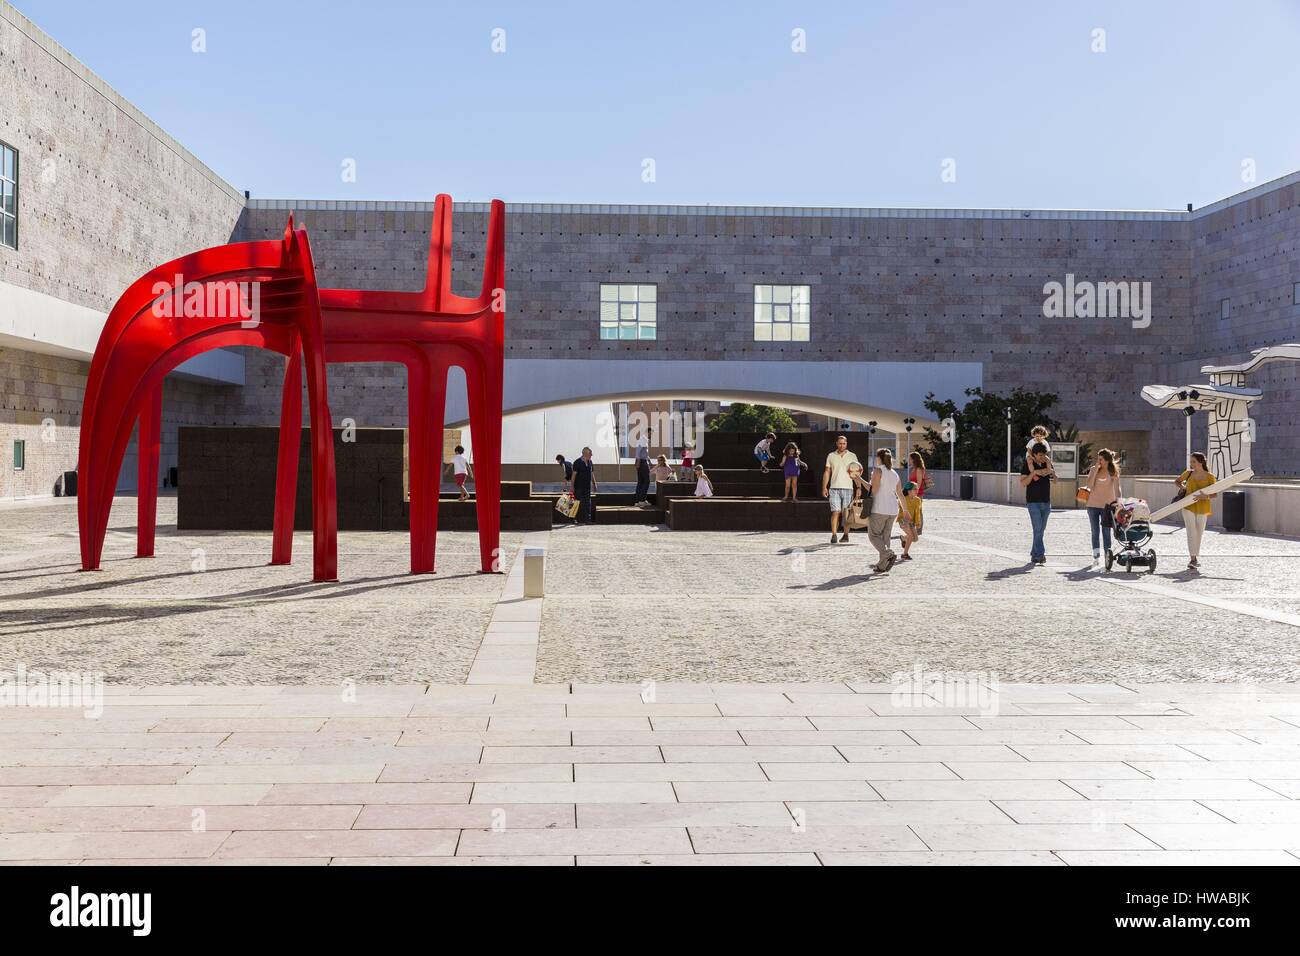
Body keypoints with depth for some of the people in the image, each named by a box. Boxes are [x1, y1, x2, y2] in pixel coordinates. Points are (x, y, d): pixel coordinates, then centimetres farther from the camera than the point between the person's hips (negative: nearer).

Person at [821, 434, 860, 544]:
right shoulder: (831, 456, 9)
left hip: (848, 488, 0)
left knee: (846, 513, 1)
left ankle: (846, 535, 9)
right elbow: (827, 472, 10)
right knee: (835, 512, -9)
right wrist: (824, 487, 3)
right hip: (834, 488, 0)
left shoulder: (852, 456, 7)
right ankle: (834, 535, -10)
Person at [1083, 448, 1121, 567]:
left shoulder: (1113, 472, -3)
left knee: (1106, 532, 1)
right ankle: (1096, 557, 7)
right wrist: (1096, 469, -14)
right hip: (1093, 505, 2)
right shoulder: (1093, 470, 1)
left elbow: (1117, 488, -6)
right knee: (1095, 532, 4)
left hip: (1106, 505, -2)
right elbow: (1090, 485, -12)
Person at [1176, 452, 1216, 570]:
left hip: (1202, 508, 0)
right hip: (1188, 507, 0)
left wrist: (1204, 496, -26)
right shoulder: (1189, 473, 1)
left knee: (1199, 533, 11)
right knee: (1191, 532, -9)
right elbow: (1176, 481, 18)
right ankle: (1193, 558, -12)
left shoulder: (1210, 476, -5)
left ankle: (1196, 557, 24)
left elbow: (1214, 494, -8)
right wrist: (1183, 488, -1)